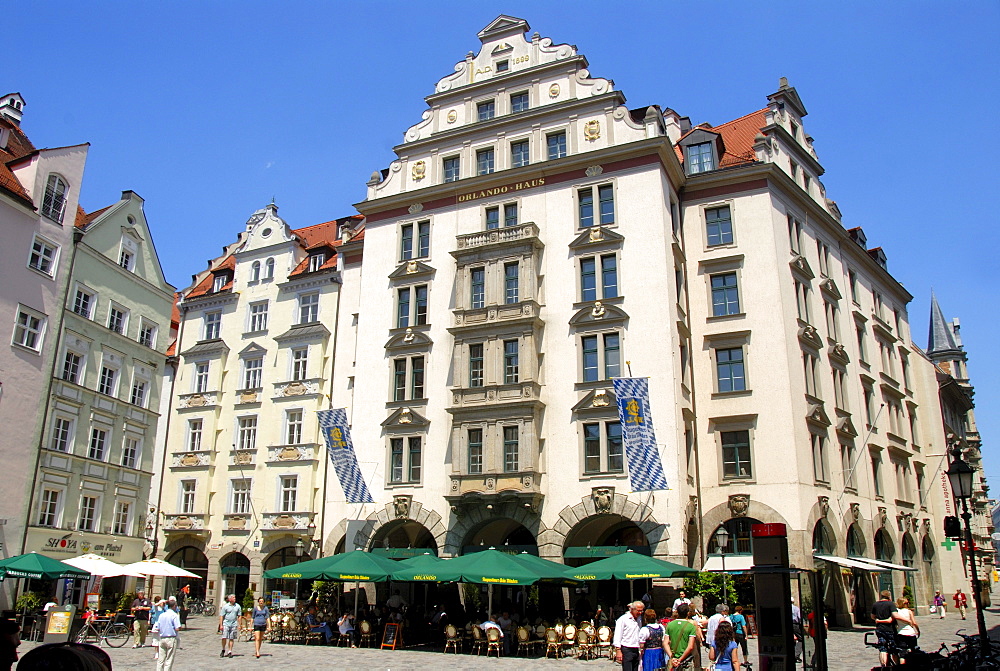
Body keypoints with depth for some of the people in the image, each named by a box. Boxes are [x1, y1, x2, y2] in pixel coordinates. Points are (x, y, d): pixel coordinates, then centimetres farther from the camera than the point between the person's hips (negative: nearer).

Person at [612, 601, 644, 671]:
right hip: (626, 650, -7)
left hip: (636, 651, 7)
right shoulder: (623, 619, -5)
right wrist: (618, 651, -14)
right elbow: (617, 636, -8)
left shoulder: (638, 620, 16)